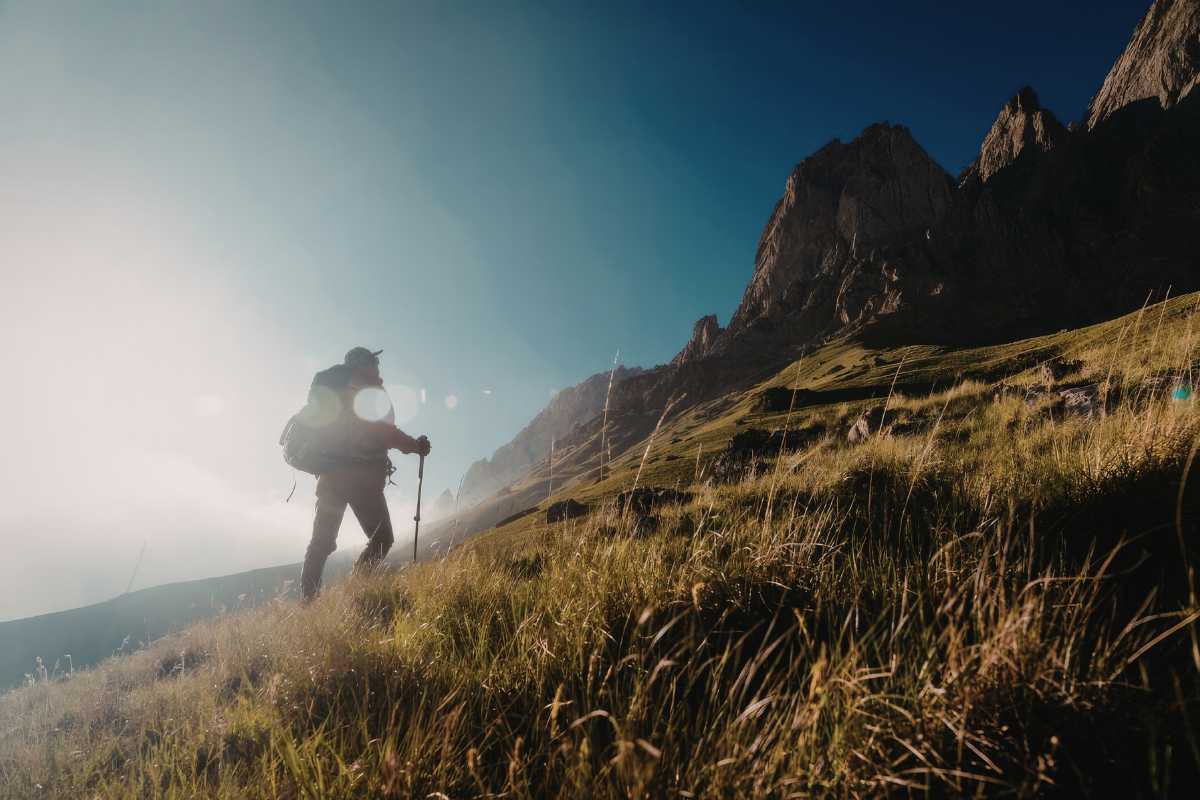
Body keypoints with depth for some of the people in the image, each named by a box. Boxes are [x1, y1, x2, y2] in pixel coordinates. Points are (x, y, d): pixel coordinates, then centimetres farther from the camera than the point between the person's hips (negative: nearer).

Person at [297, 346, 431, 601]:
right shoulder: (370, 391, -4)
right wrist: (416, 445, 1)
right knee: (381, 539, 2)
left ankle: (307, 601, 6)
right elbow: (384, 432, -13)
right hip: (361, 475, -7)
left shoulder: (328, 389, 15)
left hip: (330, 473, 7)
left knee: (321, 541, 12)